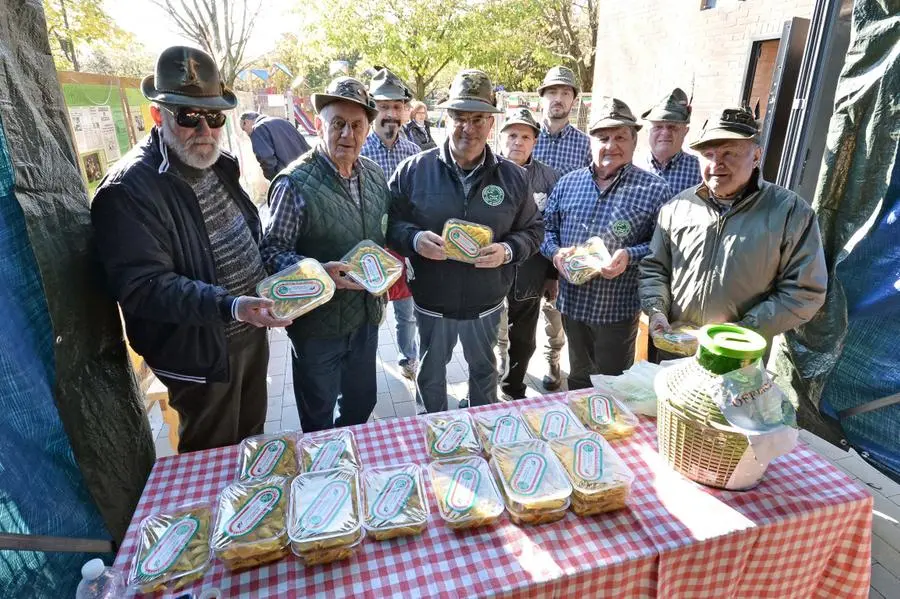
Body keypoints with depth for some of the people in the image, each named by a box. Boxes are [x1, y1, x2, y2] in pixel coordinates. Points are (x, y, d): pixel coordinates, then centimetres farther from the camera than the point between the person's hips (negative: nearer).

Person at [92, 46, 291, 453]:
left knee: (252, 434, 27)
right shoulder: (128, 191, -22)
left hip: (251, 332, 8)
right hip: (200, 353, -7)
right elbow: (143, 287, -27)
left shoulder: (220, 164, 4)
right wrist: (230, 307, -38)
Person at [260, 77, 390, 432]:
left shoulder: (375, 175, 2)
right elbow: (273, 250, -16)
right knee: (318, 416, 16)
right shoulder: (295, 183, -17)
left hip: (367, 316, 6)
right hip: (317, 322, -5)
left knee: (362, 401, 25)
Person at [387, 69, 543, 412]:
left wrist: (508, 250, -18)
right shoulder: (414, 170, -8)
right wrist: (415, 239, -25)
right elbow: (391, 223, -4)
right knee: (430, 374, 20)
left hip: (486, 303, 2)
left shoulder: (513, 177, -4)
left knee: (483, 369, 24)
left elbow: (532, 229, 3)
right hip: (431, 303, -1)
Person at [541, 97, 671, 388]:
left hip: (618, 310, -3)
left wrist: (631, 256, -23)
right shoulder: (568, 183, 5)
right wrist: (556, 251, -11)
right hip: (572, 303, 4)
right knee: (578, 379, 23)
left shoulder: (654, 189, -6)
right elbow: (546, 228, 9)